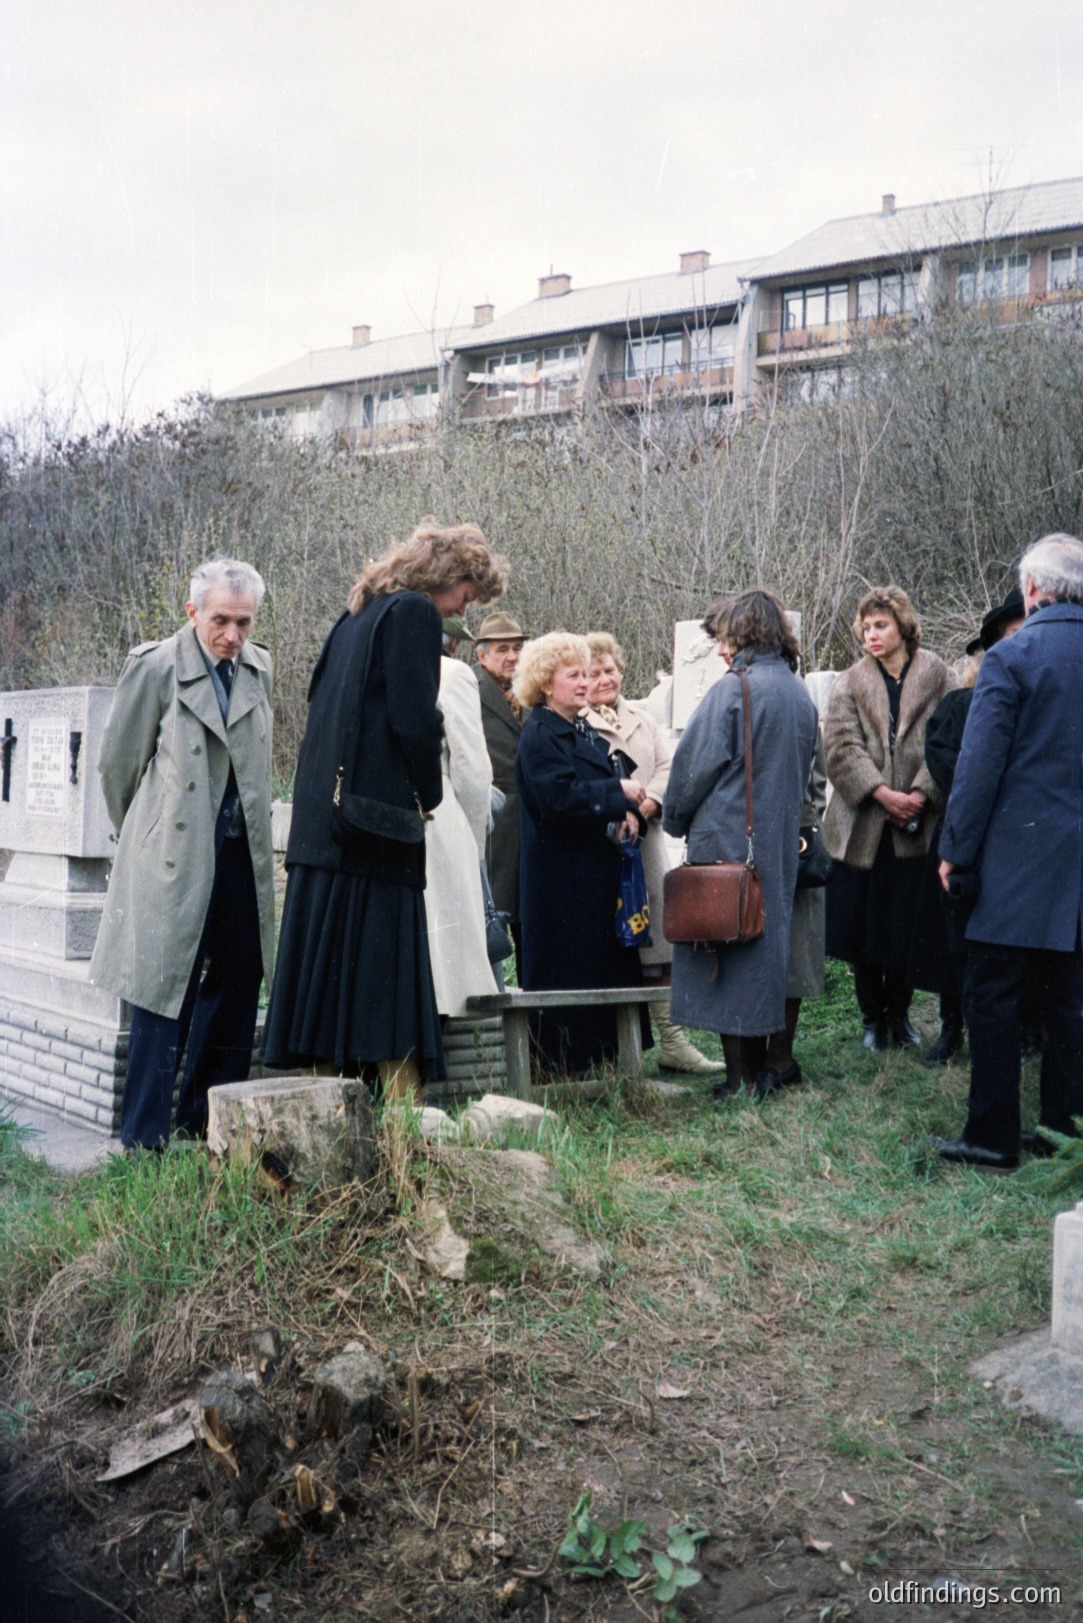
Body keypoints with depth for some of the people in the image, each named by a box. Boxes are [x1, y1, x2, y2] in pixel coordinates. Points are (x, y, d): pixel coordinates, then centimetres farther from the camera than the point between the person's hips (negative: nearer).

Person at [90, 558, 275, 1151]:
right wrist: (142, 837, 11)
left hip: (242, 852, 6)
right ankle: (143, 1139, 8)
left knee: (238, 981, 10)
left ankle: (207, 1119, 26)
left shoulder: (258, 668, 8)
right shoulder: (156, 666, -9)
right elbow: (117, 762, 0)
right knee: (166, 991, -3)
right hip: (176, 856, -6)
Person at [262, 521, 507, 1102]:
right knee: (388, 957, -7)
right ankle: (402, 1104, -5)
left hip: (324, 811, 9)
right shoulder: (414, 613, -6)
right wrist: (428, 796, -1)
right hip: (376, 814, -9)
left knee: (330, 956, 8)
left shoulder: (357, 615, 21)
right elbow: (413, 718, -16)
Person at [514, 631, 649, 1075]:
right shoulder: (539, 735, -12)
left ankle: (603, 1053, 19)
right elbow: (559, 797, -24)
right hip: (562, 876, -9)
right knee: (569, 969, -5)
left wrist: (623, 814, 1)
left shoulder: (584, 731, 17)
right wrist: (618, 792, -17)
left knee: (606, 962, 11)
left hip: (596, 870, 9)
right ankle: (566, 1061, 3)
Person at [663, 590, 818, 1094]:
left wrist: (675, 820, 4)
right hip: (781, 842, 7)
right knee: (765, 947, 13)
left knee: (725, 948, -1)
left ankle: (742, 1079, 0)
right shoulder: (801, 696, 10)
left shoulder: (732, 689, -12)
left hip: (727, 840, -7)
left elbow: (695, 764, -10)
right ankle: (758, 1068, 19)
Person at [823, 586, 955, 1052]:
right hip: (861, 824, 1)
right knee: (861, 923, 5)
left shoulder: (938, 678, 4)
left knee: (908, 925, 6)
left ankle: (899, 1013, 24)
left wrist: (921, 793, -17)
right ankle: (872, 1017, 20)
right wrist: (883, 794, -16)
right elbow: (842, 747, -5)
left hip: (917, 823, -1)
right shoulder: (849, 684, 7)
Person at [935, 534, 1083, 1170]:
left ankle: (994, 1138, 5)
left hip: (1019, 853, -6)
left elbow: (980, 764, -12)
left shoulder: (1012, 657, -10)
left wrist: (957, 848, -5)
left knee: (993, 997, 1)